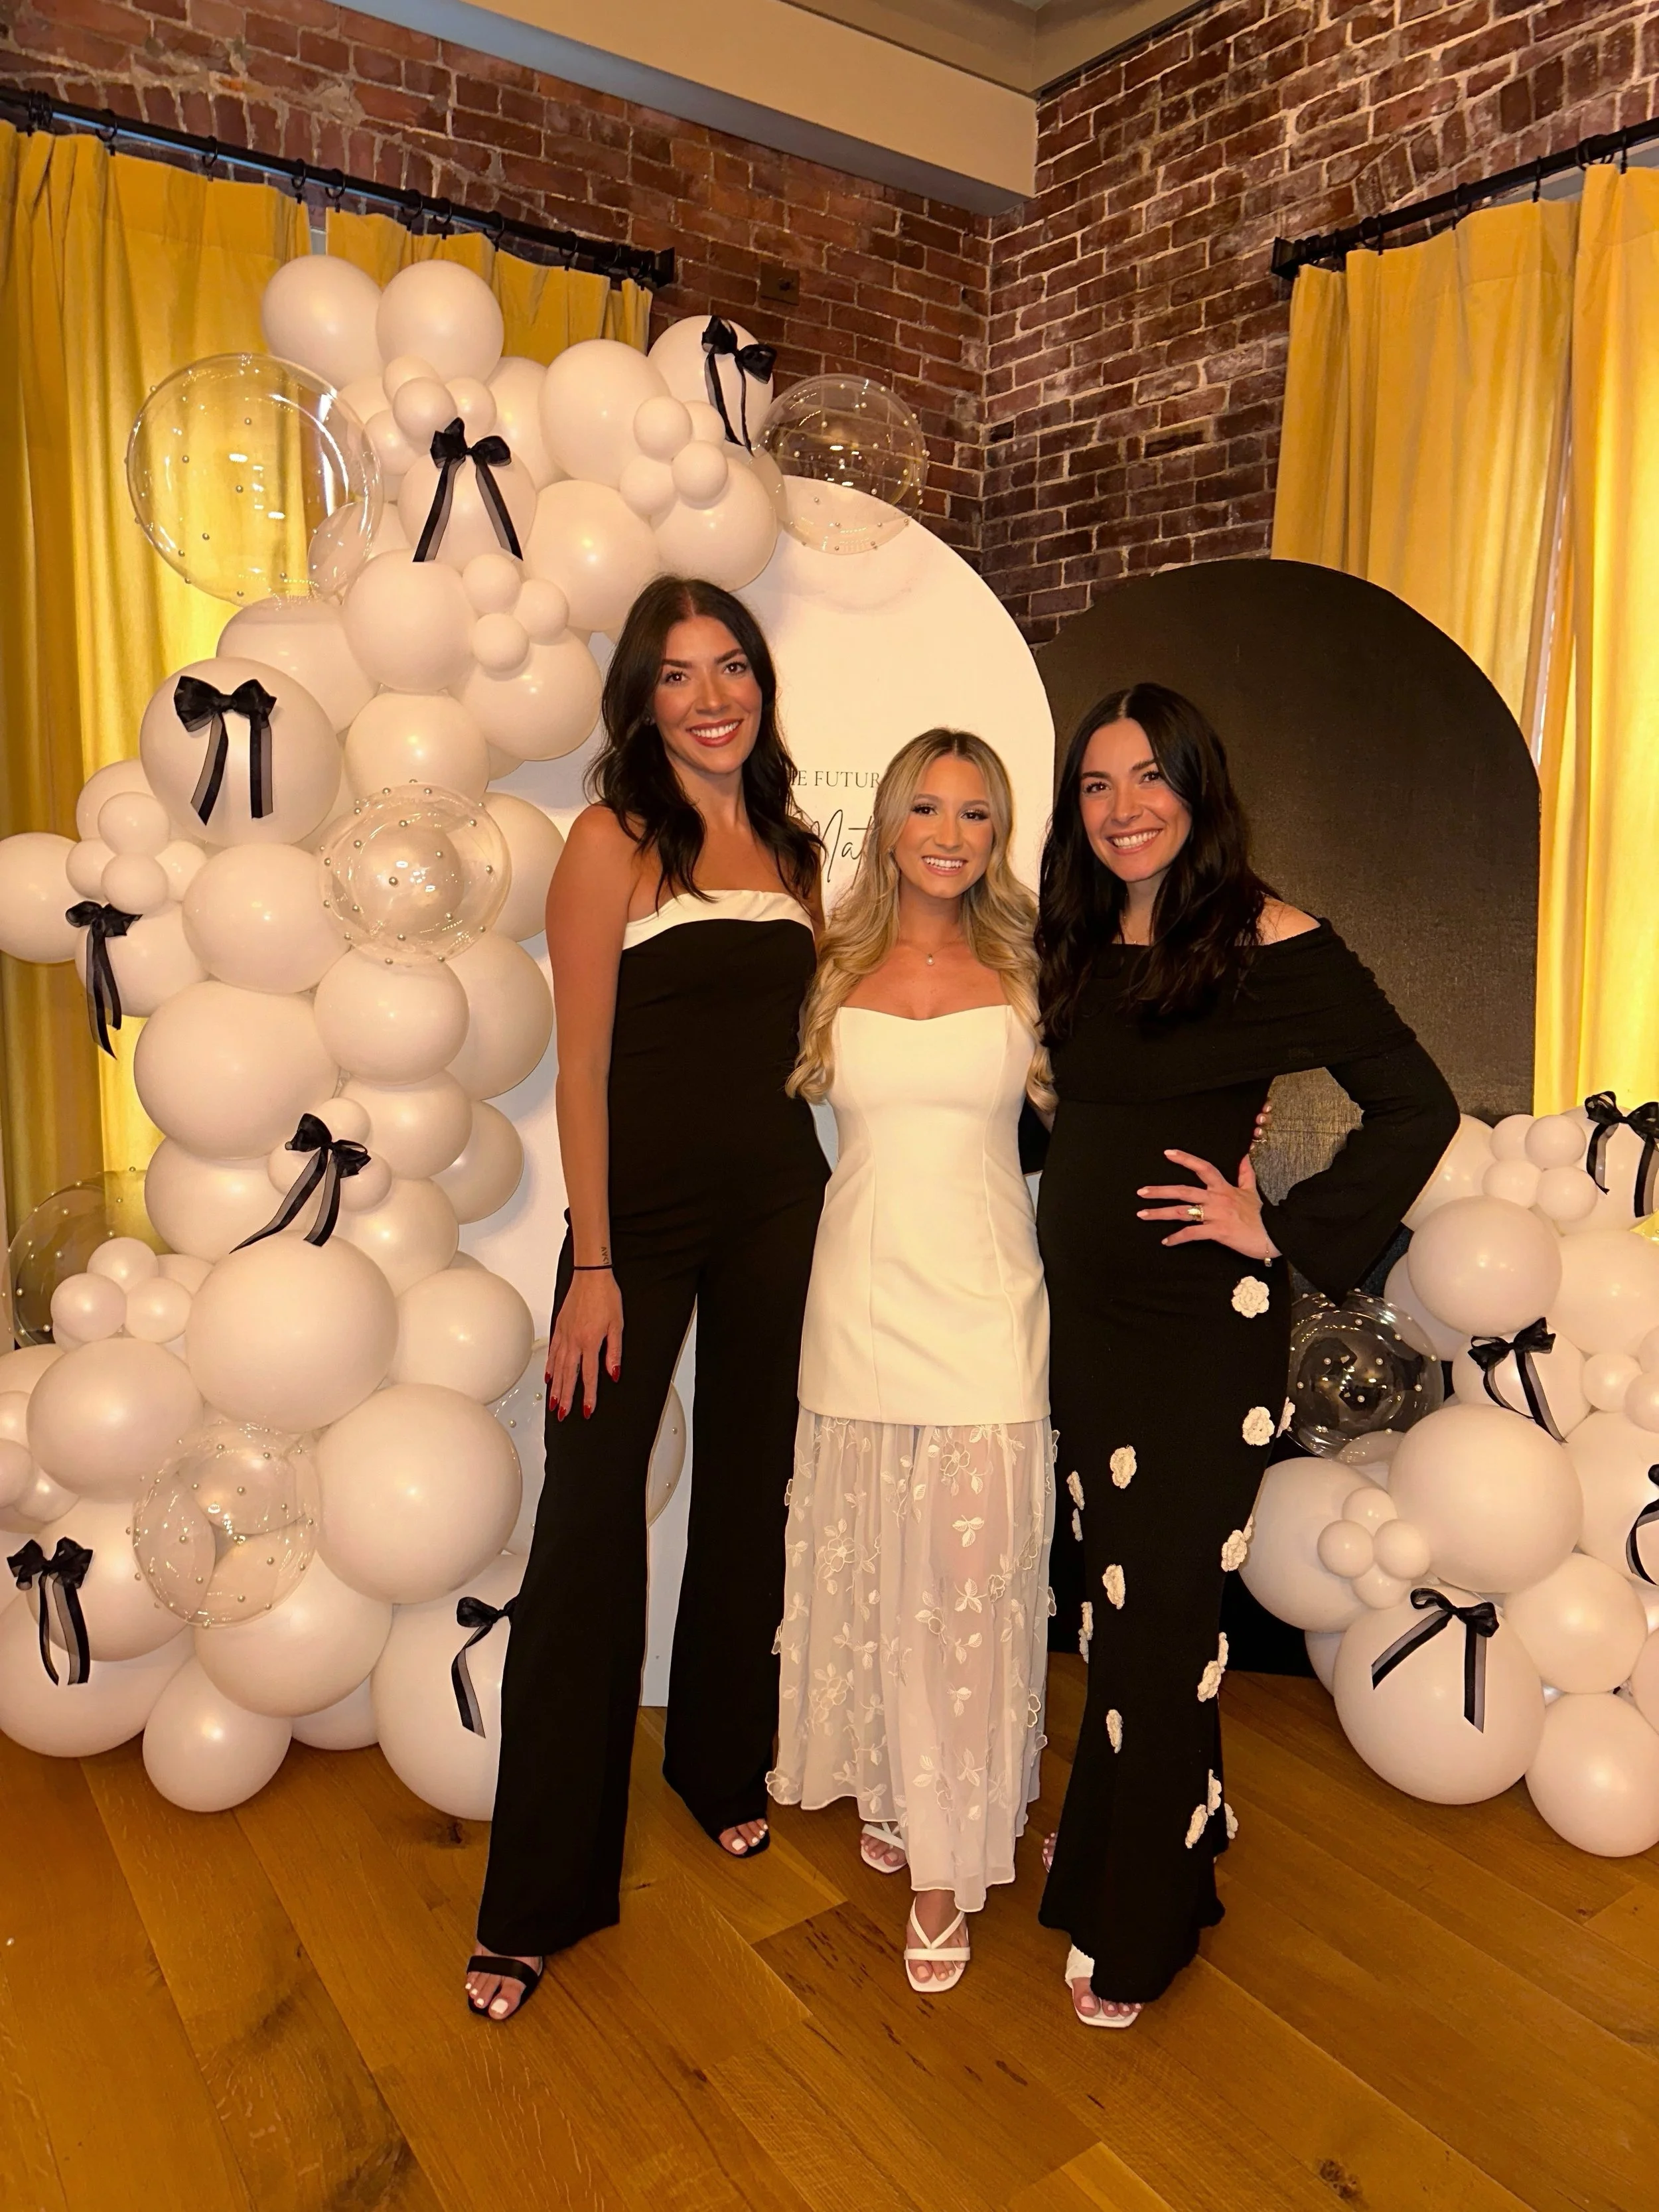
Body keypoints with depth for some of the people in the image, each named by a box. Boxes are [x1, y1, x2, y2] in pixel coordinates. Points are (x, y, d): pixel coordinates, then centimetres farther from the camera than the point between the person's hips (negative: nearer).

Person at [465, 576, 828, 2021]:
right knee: (588, 1525, -2)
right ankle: (539, 1897, 14)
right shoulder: (615, 841, -6)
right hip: (644, 1211, -5)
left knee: (750, 1496, 16)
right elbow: (583, 1066, -11)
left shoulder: (792, 845, 9)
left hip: (778, 1210, 5)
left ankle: (724, 1766, 40)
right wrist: (593, 1266, -14)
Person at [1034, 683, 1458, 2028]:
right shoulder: (1075, 943, 7)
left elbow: (1417, 1108, -11)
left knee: (1161, 1620, 5)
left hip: (1203, 1325, -5)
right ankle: (1110, 1870, 39)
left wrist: (1284, 1230, -12)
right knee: (1112, 1601, 16)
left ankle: (1138, 1931, 27)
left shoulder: (1273, 944, -12)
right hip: (1086, 1310, 6)